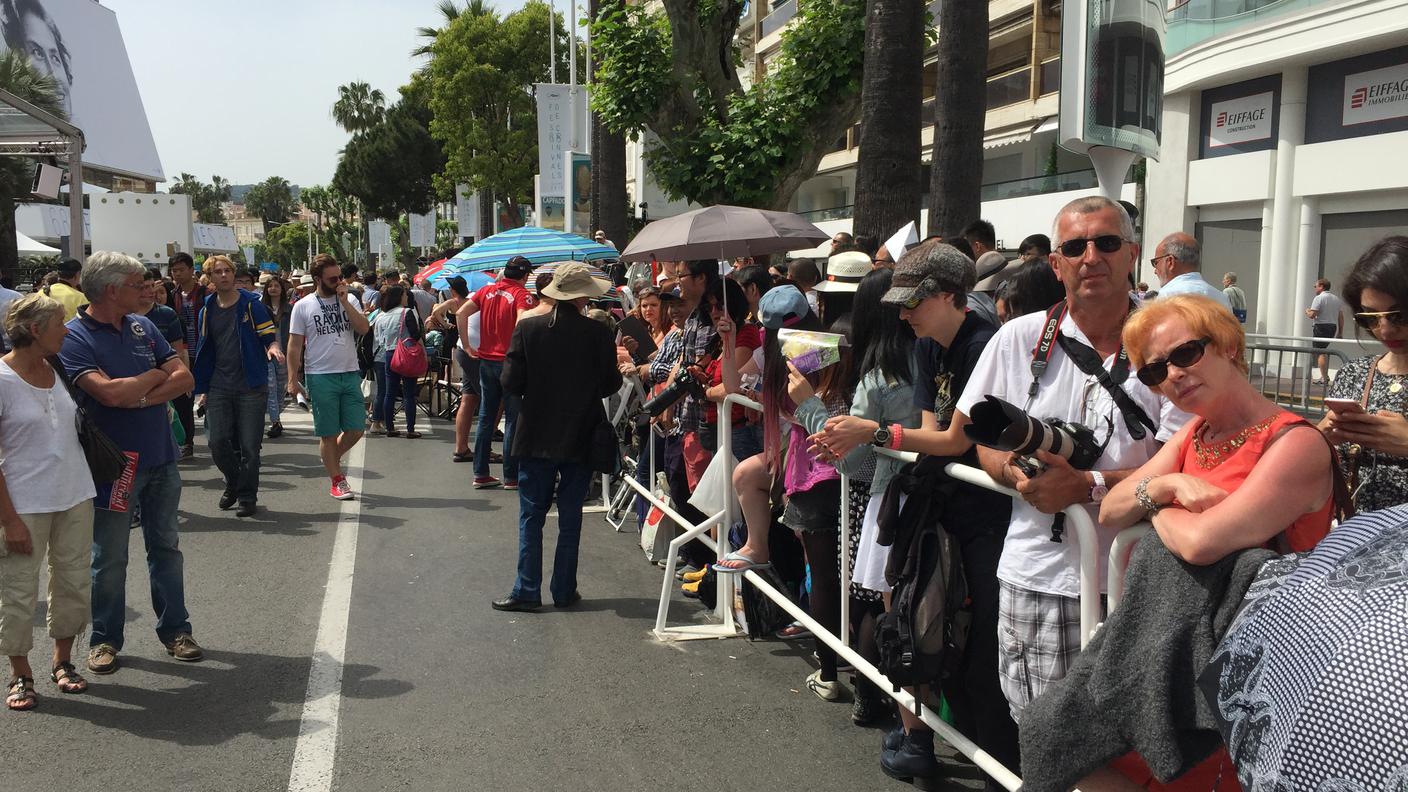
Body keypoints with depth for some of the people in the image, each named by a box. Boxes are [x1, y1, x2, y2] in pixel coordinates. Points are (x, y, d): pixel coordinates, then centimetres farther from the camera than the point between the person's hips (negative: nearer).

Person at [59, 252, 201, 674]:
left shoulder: (143, 327, 6)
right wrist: (156, 376, -9)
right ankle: (104, 639, 21)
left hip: (161, 456, 6)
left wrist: (138, 398, -16)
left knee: (166, 547, 14)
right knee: (109, 559, 6)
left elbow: (184, 379, -1)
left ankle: (175, 628, 25)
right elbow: (109, 392, -26)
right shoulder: (74, 338, -13)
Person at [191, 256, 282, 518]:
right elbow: (204, 351, 17)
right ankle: (233, 482, 24)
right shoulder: (207, 311, 11)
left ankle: (247, 496, 12)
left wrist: (273, 347, -25)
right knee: (217, 442, -2)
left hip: (251, 386, -3)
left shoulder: (251, 304, 0)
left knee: (249, 445, -1)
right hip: (219, 386, 3)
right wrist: (202, 388, 14)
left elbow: (270, 336, -1)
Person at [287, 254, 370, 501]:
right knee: (328, 433, 4)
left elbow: (364, 328, -8)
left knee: (356, 429, 4)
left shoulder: (349, 301, 7)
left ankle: (331, 459, 31)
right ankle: (337, 481, 17)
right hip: (321, 377, -3)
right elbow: (295, 345, 0)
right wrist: (292, 379, -5)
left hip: (350, 374, 3)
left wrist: (344, 302, -11)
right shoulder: (303, 306, -1)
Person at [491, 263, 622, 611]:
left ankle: (527, 591, 8)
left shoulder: (528, 329, -8)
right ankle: (564, 591, 14)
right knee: (570, 518, 10)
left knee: (531, 517, 8)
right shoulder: (598, 333, -10)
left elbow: (511, 383, -8)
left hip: (537, 437, 0)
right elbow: (610, 385, -5)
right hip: (581, 439, 0)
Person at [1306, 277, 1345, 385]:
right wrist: (1340, 332, 17)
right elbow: (1341, 317, 12)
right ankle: (1326, 375, 20)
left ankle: (1324, 378, -9)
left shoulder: (1319, 298, -9)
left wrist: (1307, 311, 5)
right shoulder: (1336, 299, 13)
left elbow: (1312, 314, -17)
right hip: (1333, 327, 7)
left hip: (1321, 326, -7)